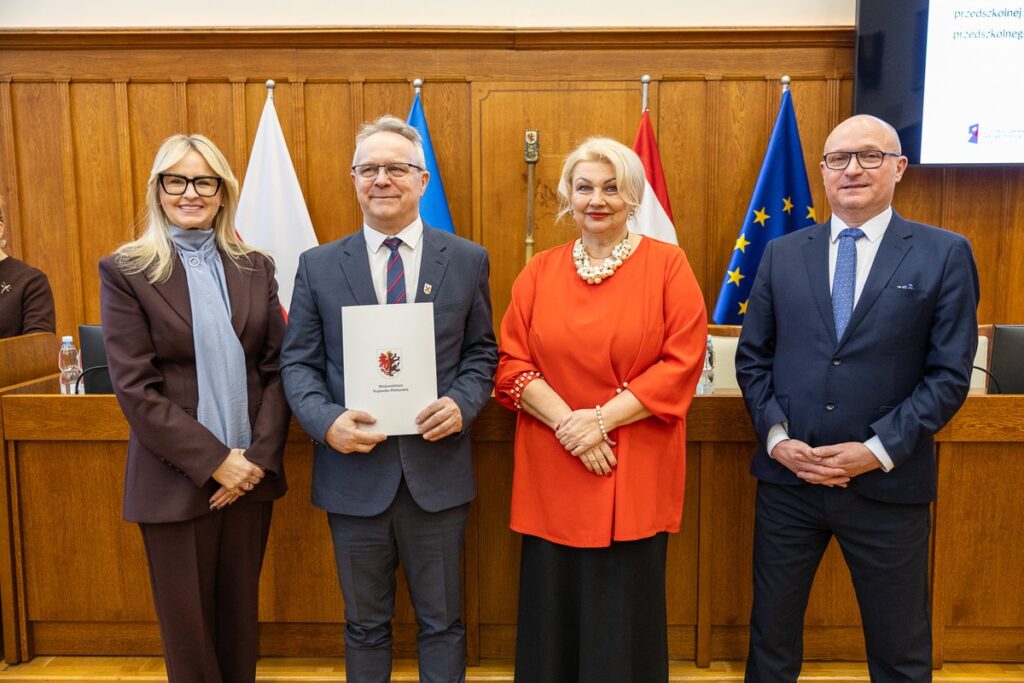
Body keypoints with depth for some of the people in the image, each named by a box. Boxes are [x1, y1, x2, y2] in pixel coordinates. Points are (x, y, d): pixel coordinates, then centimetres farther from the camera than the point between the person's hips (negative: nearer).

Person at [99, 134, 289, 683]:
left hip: (252, 471, 3)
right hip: (176, 477, -2)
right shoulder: (125, 272, -3)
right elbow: (135, 387, -9)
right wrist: (214, 461, -14)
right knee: (187, 619, 11)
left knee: (240, 610, 16)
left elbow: (278, 367, 3)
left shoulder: (255, 267, 7)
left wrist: (259, 456, -8)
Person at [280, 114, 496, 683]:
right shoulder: (318, 266, 2)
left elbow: (481, 352, 6)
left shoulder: (468, 260, 2)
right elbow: (298, 362, 2)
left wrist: (462, 403, -14)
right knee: (365, 623, 18)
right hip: (353, 471, 1)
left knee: (442, 620, 15)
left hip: (437, 470, 0)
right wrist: (327, 420, -16)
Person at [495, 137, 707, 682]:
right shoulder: (540, 271, 7)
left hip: (635, 474, -2)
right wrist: (566, 421, -13)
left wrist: (602, 419, -15)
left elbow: (682, 363, -8)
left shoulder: (667, 264, 0)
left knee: (625, 618, 8)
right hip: (551, 475, 2)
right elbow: (511, 362, 2)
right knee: (553, 613, 11)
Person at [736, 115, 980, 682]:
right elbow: (752, 358, 6)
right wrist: (776, 436, -7)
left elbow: (950, 374, -6)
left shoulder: (944, 255, -2)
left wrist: (879, 450, -14)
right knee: (771, 634, 16)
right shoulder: (782, 253, 5)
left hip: (887, 485, -1)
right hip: (787, 476, 2)